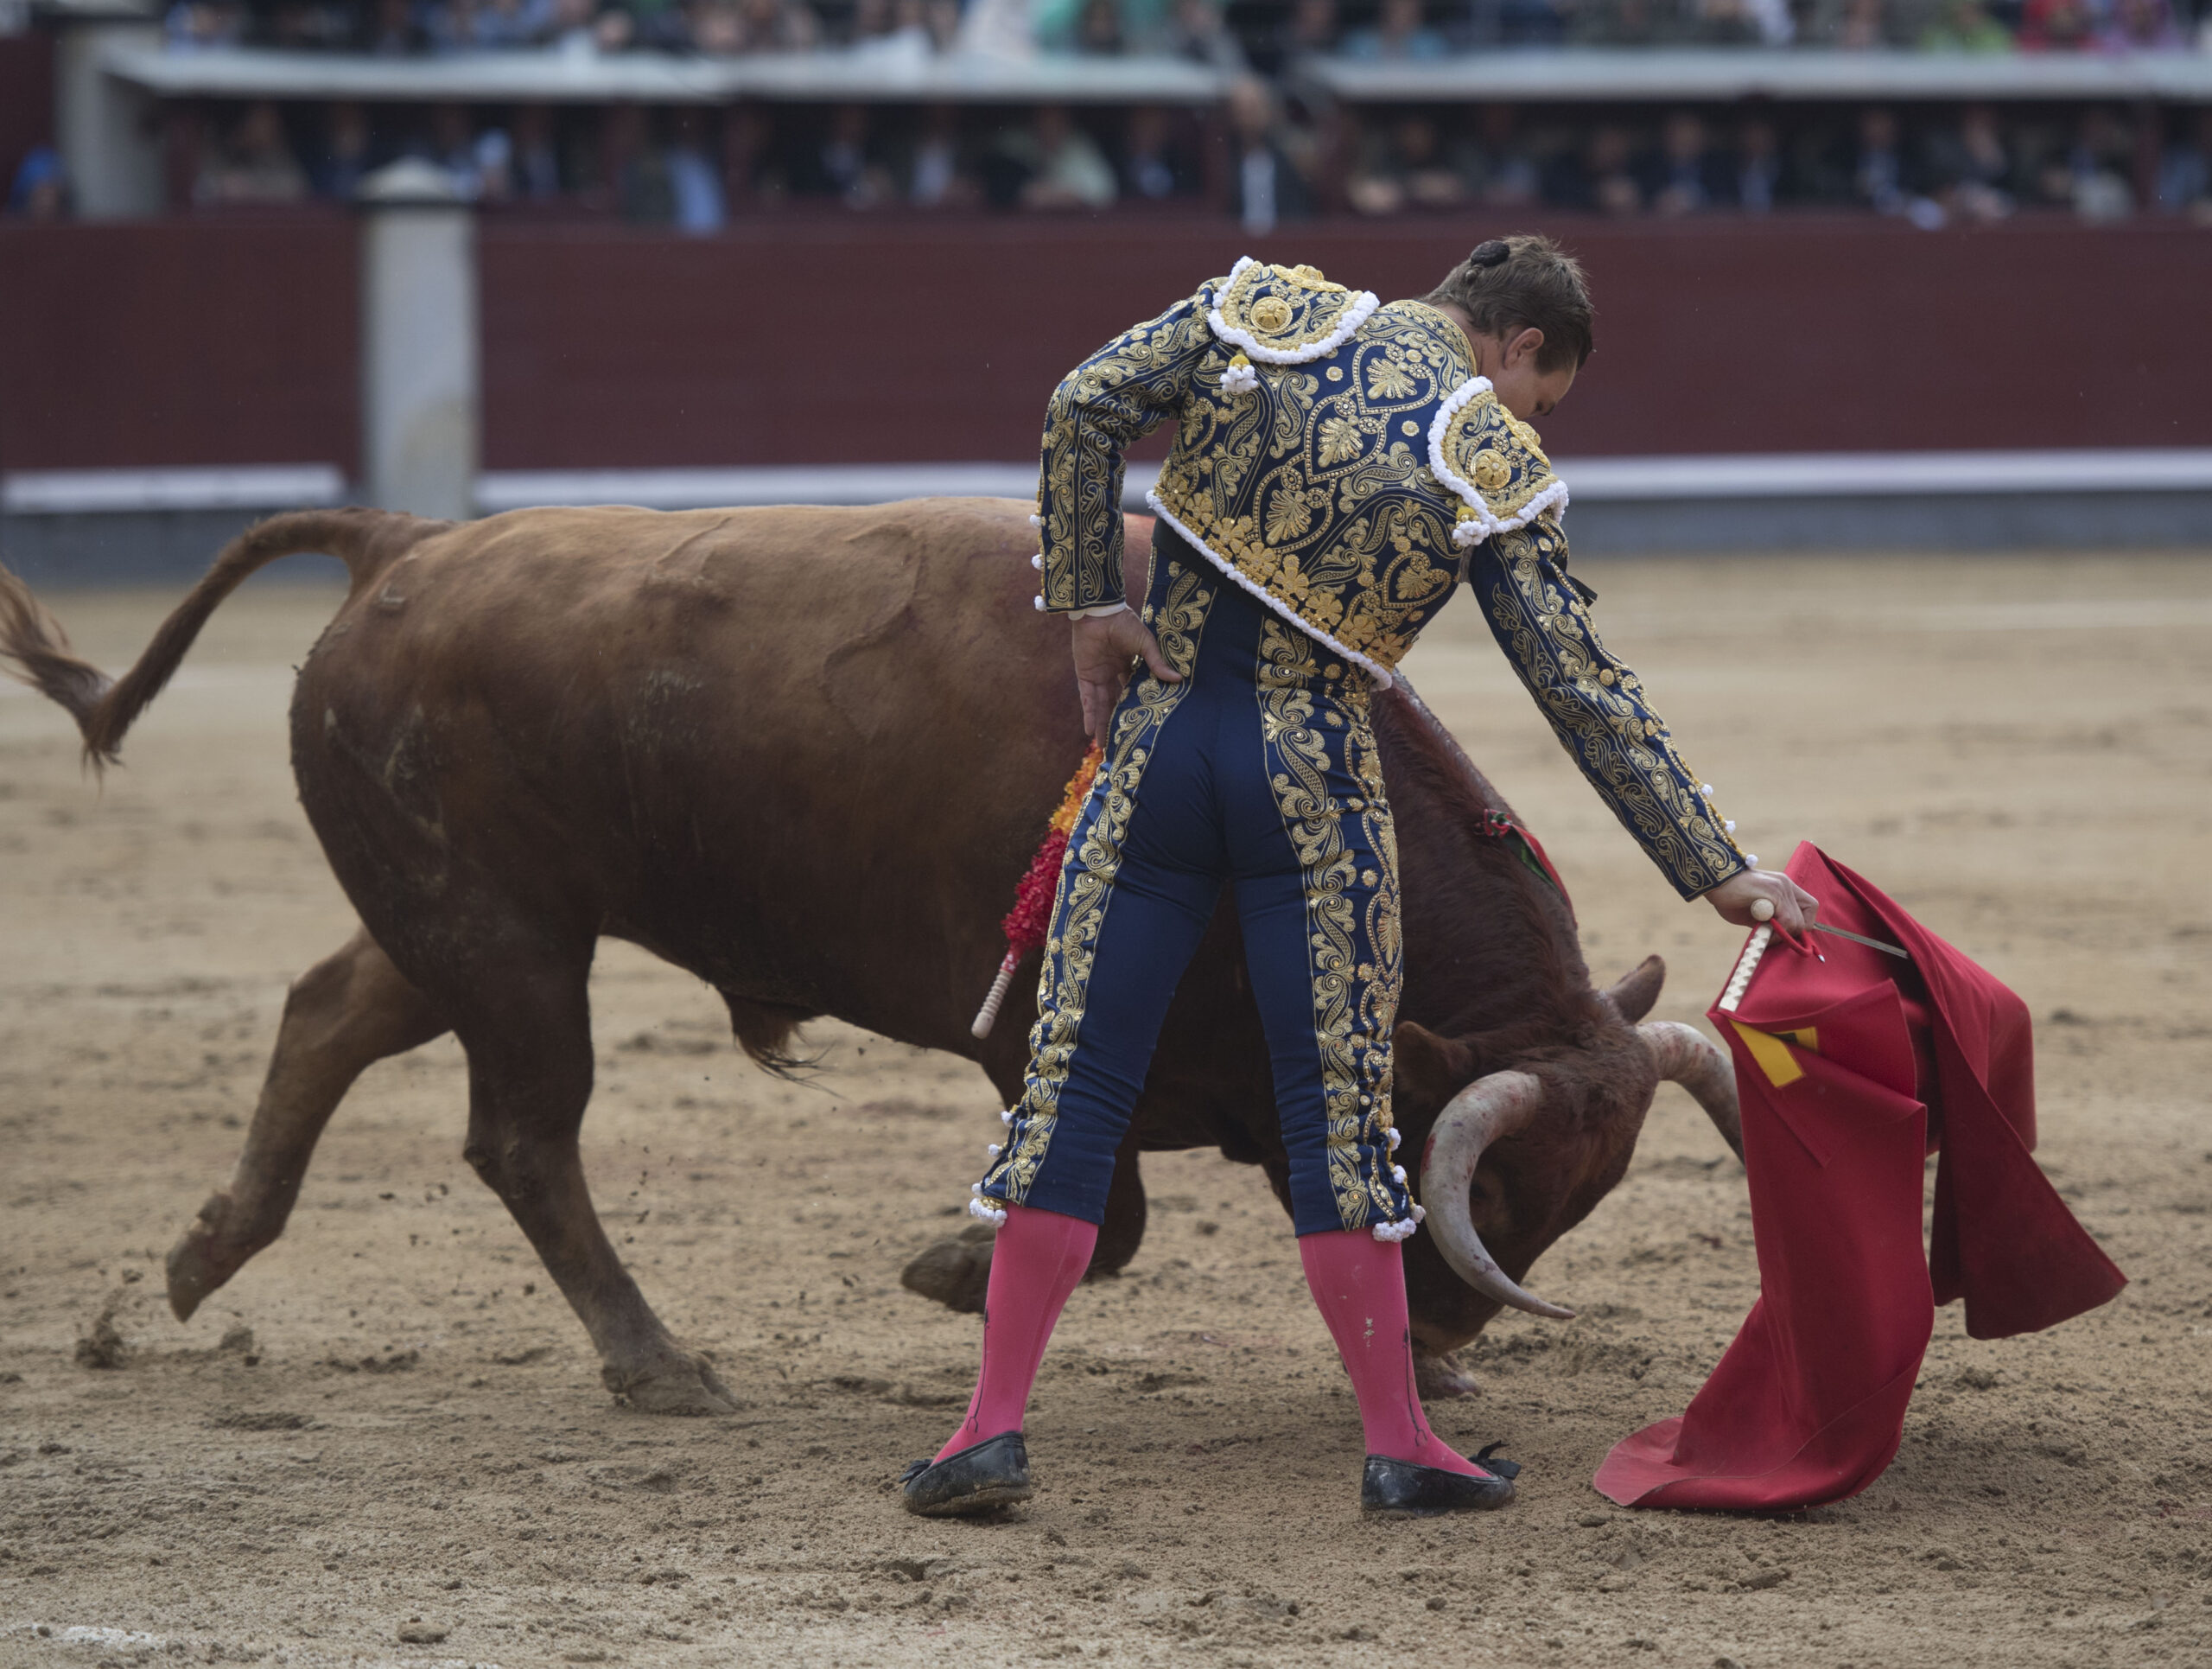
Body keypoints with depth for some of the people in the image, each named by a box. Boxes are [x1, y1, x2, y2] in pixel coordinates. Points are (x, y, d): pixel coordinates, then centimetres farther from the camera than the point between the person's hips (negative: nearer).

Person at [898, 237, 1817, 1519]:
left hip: (1160, 737, 2)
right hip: (1313, 782, -2)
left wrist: (1089, 600, 5)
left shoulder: (1263, 311, 4)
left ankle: (995, 1426, 2)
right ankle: (1398, 1446, 7)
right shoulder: (1497, 474, -3)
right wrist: (1717, 872, -1)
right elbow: (1586, 693, -5)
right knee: (1339, 1109, 5)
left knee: (1077, 1080, 5)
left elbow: (1086, 408, -1)